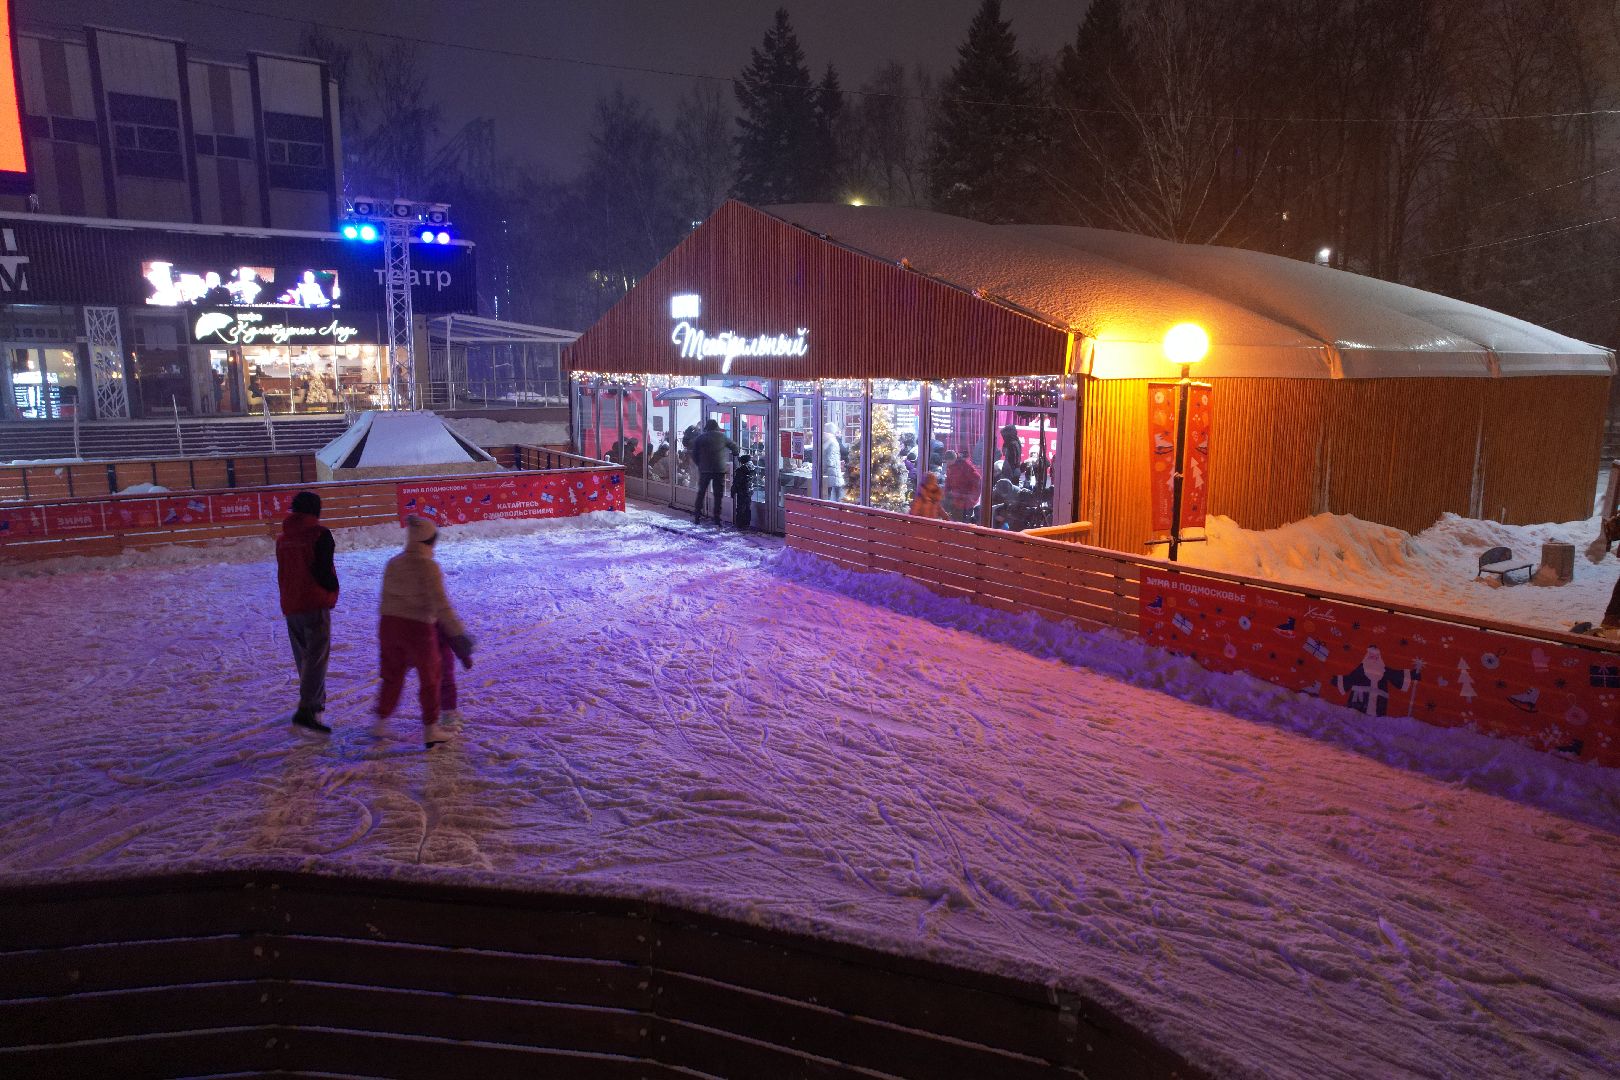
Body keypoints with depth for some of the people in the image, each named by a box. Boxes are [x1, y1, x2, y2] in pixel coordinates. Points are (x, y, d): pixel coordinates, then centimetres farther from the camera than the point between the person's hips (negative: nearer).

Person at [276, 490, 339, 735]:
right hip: (315, 604, -7)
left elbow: (282, 571, 14)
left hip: (290, 605, 7)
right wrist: (332, 590, 2)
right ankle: (306, 710, -17)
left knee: (304, 657, 18)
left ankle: (316, 702, 30)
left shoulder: (283, 537, 10)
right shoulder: (320, 533, -10)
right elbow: (324, 569, -15)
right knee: (316, 657, -8)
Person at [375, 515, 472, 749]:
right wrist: (458, 632, -18)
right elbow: (440, 604, -20)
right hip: (418, 628, -6)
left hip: (388, 624, 6)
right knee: (429, 678, 10)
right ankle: (430, 729, 14)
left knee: (392, 676, 22)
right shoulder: (428, 567, -15)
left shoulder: (393, 564, 6)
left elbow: (386, 599, 12)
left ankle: (381, 723, 31)